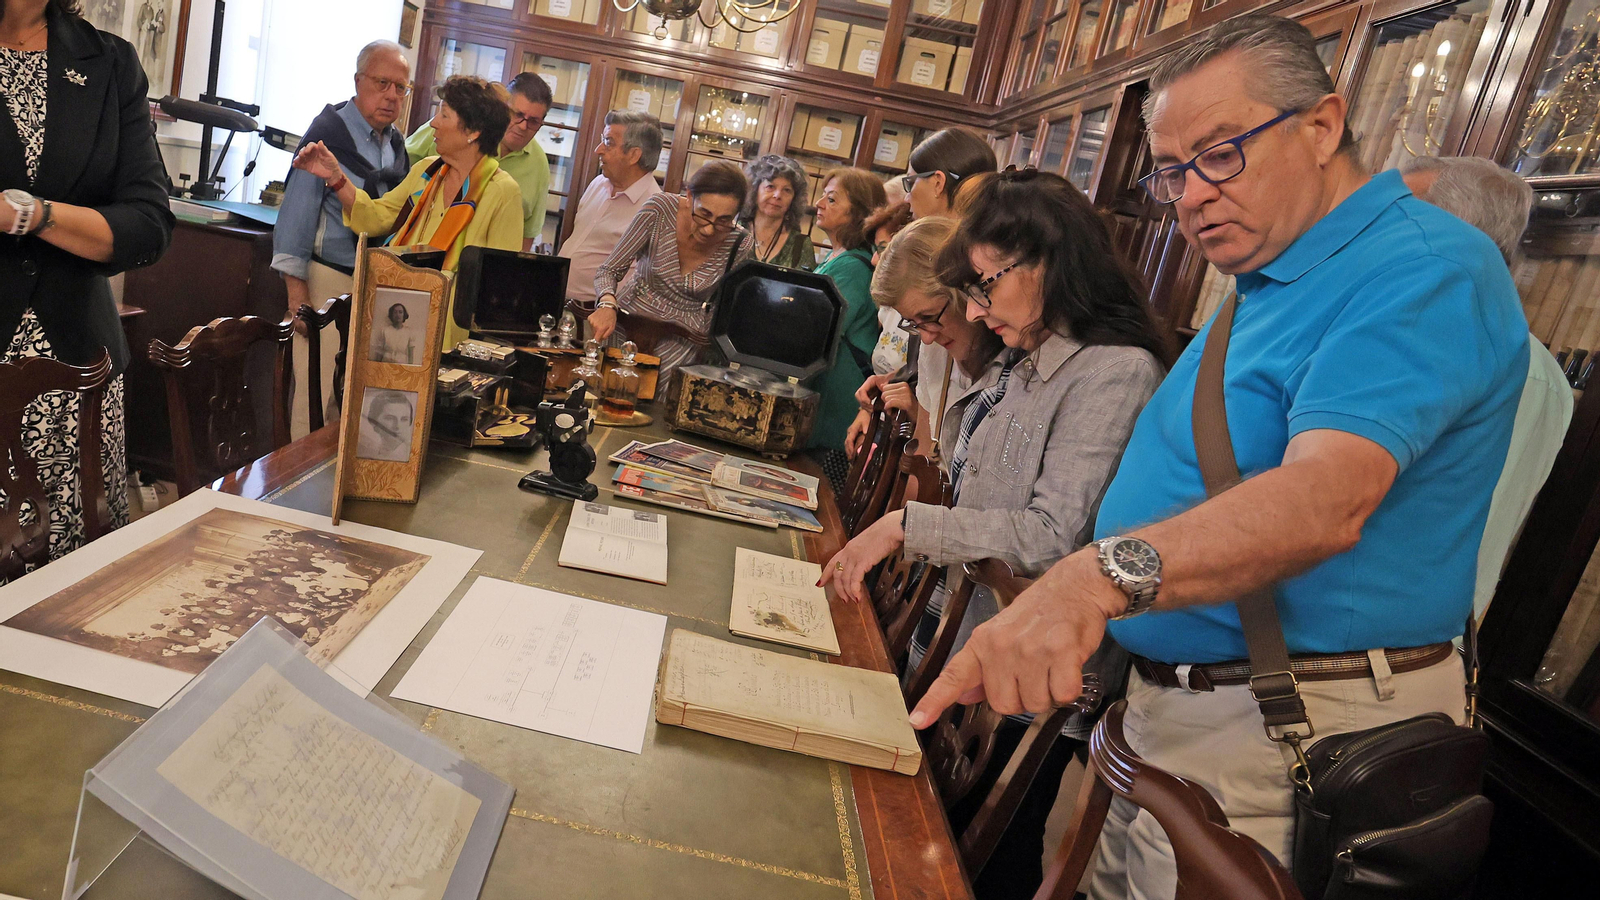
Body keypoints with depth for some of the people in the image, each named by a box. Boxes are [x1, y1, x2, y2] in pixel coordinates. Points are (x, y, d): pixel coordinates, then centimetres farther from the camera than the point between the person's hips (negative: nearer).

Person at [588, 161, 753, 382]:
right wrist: (607, 305, -32)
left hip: (682, 338, 0)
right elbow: (608, 270, -11)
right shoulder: (660, 209, -16)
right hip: (627, 320, 1)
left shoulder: (740, 245, -13)